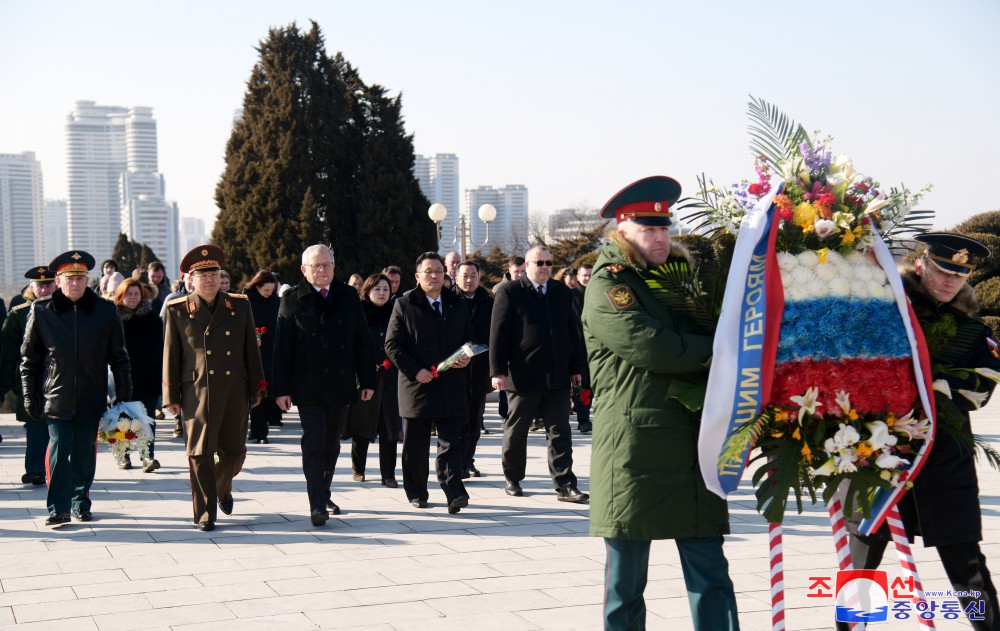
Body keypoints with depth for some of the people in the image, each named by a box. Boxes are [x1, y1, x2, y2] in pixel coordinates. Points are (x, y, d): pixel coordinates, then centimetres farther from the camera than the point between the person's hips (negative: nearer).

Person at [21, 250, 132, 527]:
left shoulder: (106, 312, 1)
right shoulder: (41, 313, -1)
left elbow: (119, 357, 6)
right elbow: (29, 359, 5)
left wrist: (125, 396, 5)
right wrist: (30, 398, 3)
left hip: (91, 399, 1)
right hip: (57, 398, -1)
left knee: (84, 454, 9)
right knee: (59, 452, -6)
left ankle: (81, 502, 25)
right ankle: (58, 509, 1)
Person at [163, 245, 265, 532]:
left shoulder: (240, 306, 8)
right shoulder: (178, 311, 2)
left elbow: (251, 350, 11)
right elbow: (170, 355, 4)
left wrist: (256, 388, 9)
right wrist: (171, 397, 1)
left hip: (234, 391, 2)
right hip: (197, 393, -2)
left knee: (234, 450, 10)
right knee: (200, 453, -2)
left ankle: (223, 488, 40)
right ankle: (205, 513, 8)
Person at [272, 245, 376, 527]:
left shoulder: (348, 297, 7)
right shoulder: (292, 300, -1)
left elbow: (362, 341, 9)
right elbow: (282, 348, -2)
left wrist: (367, 380, 5)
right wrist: (282, 389, -7)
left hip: (341, 384, 3)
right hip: (308, 386, -3)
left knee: (332, 444, 13)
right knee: (313, 443, -8)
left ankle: (323, 494, 29)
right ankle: (317, 505, -7)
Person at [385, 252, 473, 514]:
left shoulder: (458, 306, 12)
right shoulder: (404, 305, 0)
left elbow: (469, 340, 19)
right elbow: (392, 345, -3)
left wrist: (465, 359, -3)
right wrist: (415, 371, -13)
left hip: (451, 387, 2)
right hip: (417, 385, -2)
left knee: (451, 443, -4)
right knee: (415, 447, 7)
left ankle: (454, 493, -9)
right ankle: (416, 493, 20)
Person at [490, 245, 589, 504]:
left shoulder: (561, 293, 10)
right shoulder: (509, 291, -3)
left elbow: (573, 331, 13)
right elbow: (498, 333, -7)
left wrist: (576, 367, 9)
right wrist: (498, 371, -13)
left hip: (557, 376, 3)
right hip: (522, 376, -3)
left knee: (560, 432, 0)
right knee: (515, 431, 10)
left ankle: (565, 485, 1)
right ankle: (512, 480, 25)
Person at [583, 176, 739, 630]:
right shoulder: (607, 285, -3)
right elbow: (649, 347, -16)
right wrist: (719, 351, -6)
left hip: (692, 447, 6)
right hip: (633, 449, -6)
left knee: (710, 572, 3)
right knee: (626, 580, 2)